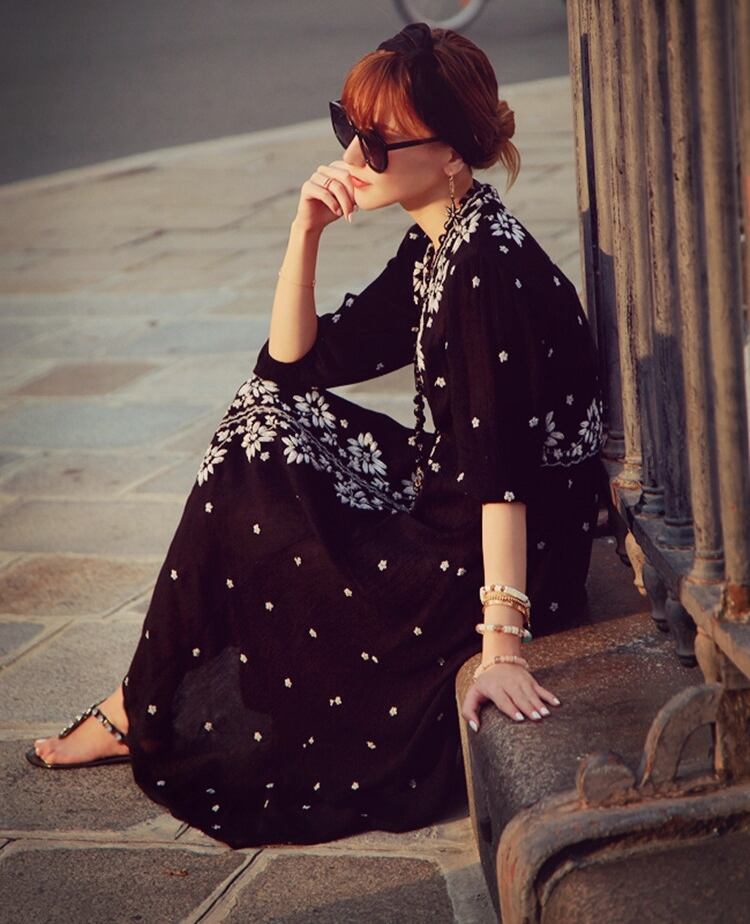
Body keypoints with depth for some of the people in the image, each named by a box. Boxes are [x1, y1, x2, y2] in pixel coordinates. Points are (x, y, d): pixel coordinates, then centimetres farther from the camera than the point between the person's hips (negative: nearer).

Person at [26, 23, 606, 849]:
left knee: (246, 546, -2)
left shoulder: (489, 262, -24)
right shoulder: (435, 246, 5)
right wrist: (305, 232, -6)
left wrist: (502, 645, -36)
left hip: (500, 559, -9)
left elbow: (503, 464, -32)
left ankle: (148, 715, 26)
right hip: (444, 511, 9)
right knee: (266, 421, 11)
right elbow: (296, 362, 10)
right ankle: (151, 699, 17)